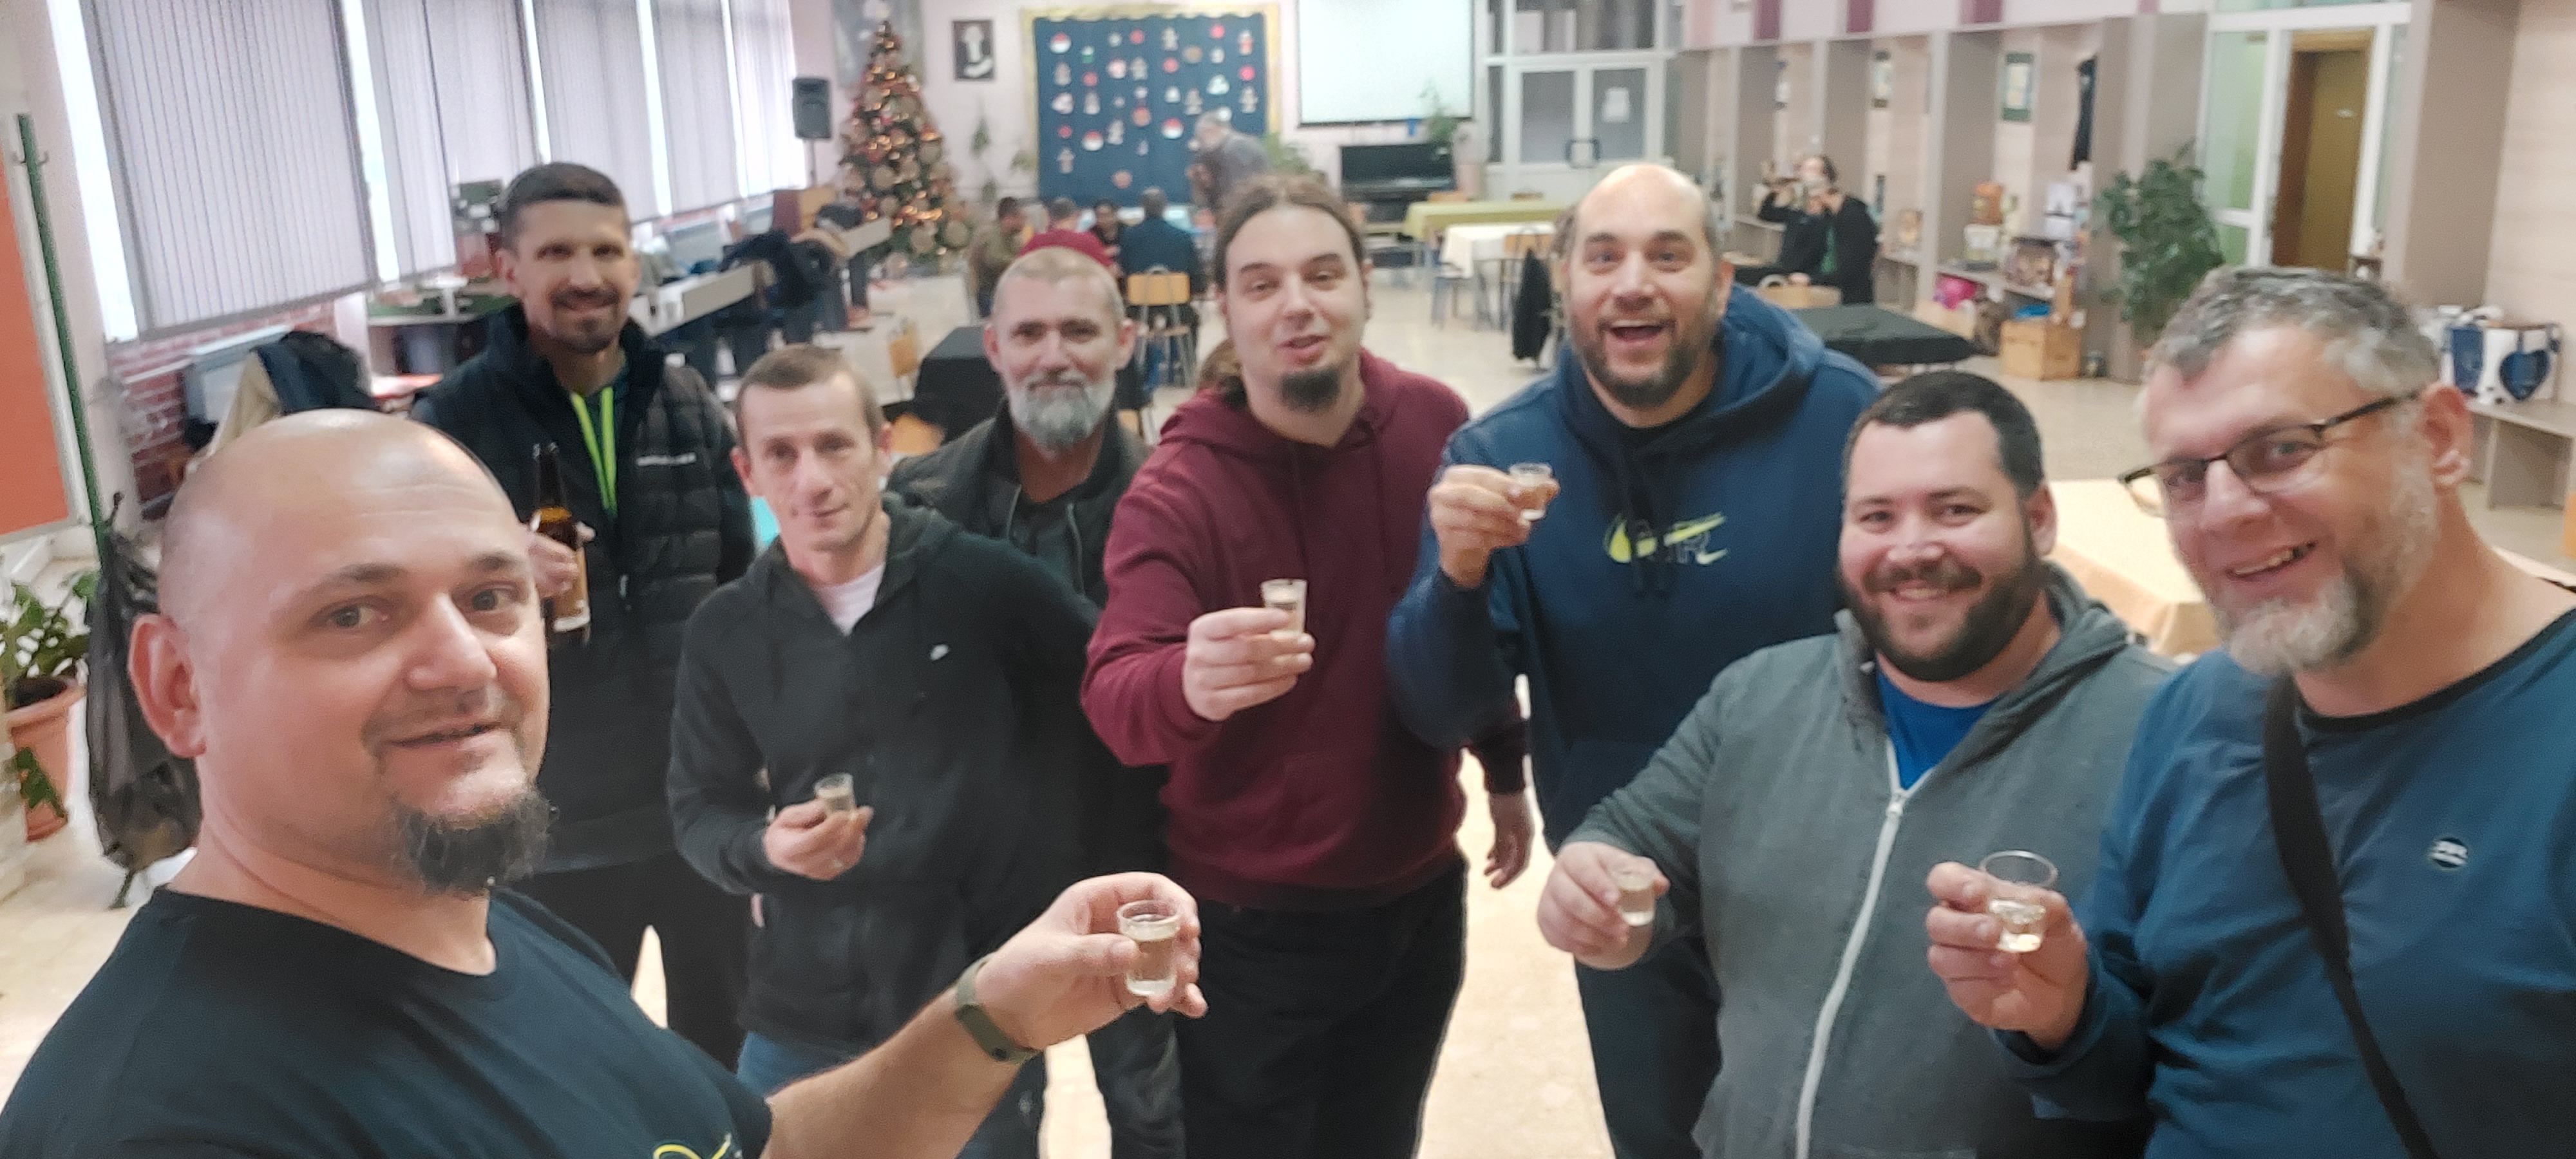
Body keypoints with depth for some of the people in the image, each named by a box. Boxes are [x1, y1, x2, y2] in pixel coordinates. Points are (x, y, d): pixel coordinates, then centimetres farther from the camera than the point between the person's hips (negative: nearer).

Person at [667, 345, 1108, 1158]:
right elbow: (699, 809, 6)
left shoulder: (986, 580, -10)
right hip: (802, 1021, 3)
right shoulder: (726, 631, 0)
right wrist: (764, 846, -16)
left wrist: (1058, 891, -4)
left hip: (983, 1015, -2)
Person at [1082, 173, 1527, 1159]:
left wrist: (1505, 773, 15)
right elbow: (1112, 698, -30)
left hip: (1421, 896, 4)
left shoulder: (1434, 425, -7)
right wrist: (1188, 683, -52)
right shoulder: (1176, 490, -18)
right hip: (1256, 927, -3)